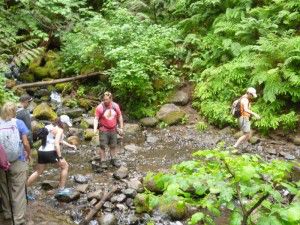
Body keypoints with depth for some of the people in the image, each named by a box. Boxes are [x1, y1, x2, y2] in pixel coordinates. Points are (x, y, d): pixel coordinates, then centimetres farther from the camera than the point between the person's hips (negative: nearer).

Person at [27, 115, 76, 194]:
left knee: (38, 172, 21)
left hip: (41, 152, 8)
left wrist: (70, 145, 32)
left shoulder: (51, 127, 19)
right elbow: (56, 144, -20)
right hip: (50, 152, -8)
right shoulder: (59, 130, -8)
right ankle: (61, 189, 12)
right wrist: (60, 157, -20)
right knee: (65, 166, 11)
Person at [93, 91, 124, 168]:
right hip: (103, 130, -3)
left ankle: (113, 160, 31)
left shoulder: (115, 106, -2)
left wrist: (121, 128, 8)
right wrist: (95, 129, -25)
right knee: (102, 146, 1)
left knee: (113, 146, 15)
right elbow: (96, 119, -12)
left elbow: (120, 117, 7)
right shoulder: (100, 107, -12)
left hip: (113, 130, 4)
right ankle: (103, 161, 13)